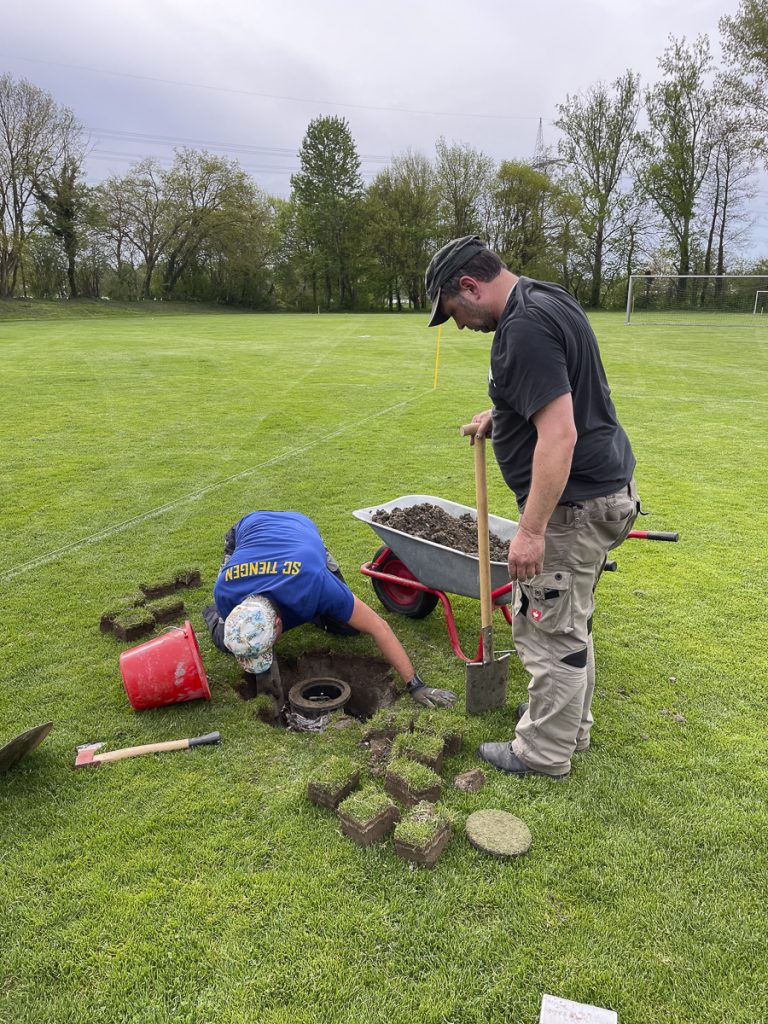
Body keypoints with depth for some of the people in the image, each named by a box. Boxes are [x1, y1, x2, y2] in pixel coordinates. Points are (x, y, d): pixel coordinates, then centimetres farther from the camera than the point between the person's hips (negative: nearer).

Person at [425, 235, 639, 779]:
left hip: (575, 502, -11)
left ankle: (544, 752, 21)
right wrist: (503, 413, 18)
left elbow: (559, 435, -28)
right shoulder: (546, 298, 12)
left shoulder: (525, 327, -22)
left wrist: (531, 529, -26)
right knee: (570, 617, 21)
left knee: (549, 628, 3)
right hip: (602, 488, 11)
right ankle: (572, 722, 39)